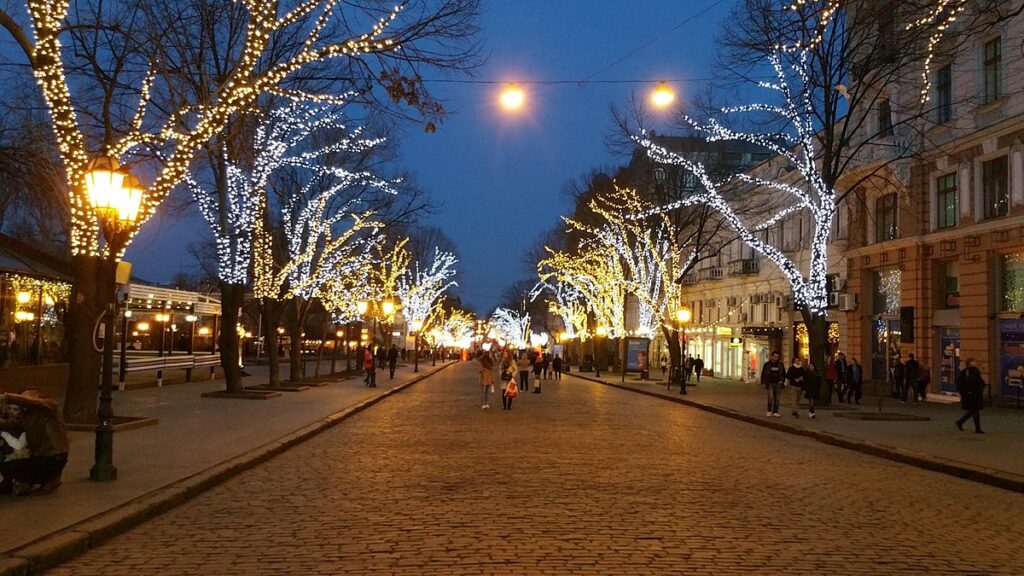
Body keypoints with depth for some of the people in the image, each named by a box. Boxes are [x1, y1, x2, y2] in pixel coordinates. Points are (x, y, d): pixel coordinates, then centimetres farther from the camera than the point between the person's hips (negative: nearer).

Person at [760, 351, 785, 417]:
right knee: (770, 397, -16)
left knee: (777, 399, 5)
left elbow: (784, 373, 15)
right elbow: (763, 374, 3)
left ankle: (775, 412, 13)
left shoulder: (780, 364, 5)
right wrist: (763, 383, -2)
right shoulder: (767, 364, -1)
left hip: (778, 384, 2)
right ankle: (769, 411, -3)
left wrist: (782, 380, 1)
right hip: (770, 383, -2)